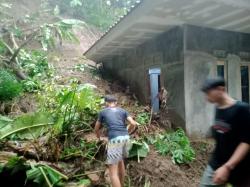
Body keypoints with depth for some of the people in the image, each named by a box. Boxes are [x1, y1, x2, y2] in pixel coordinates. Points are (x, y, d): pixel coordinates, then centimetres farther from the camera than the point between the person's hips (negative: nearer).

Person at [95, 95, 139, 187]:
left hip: (114, 139, -5)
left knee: (113, 171, -2)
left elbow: (96, 128, 23)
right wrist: (136, 124, 31)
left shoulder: (103, 112, 13)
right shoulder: (123, 111, 18)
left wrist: (98, 136, 43)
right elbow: (133, 123, 8)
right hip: (125, 137, 5)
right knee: (120, 160, 29)